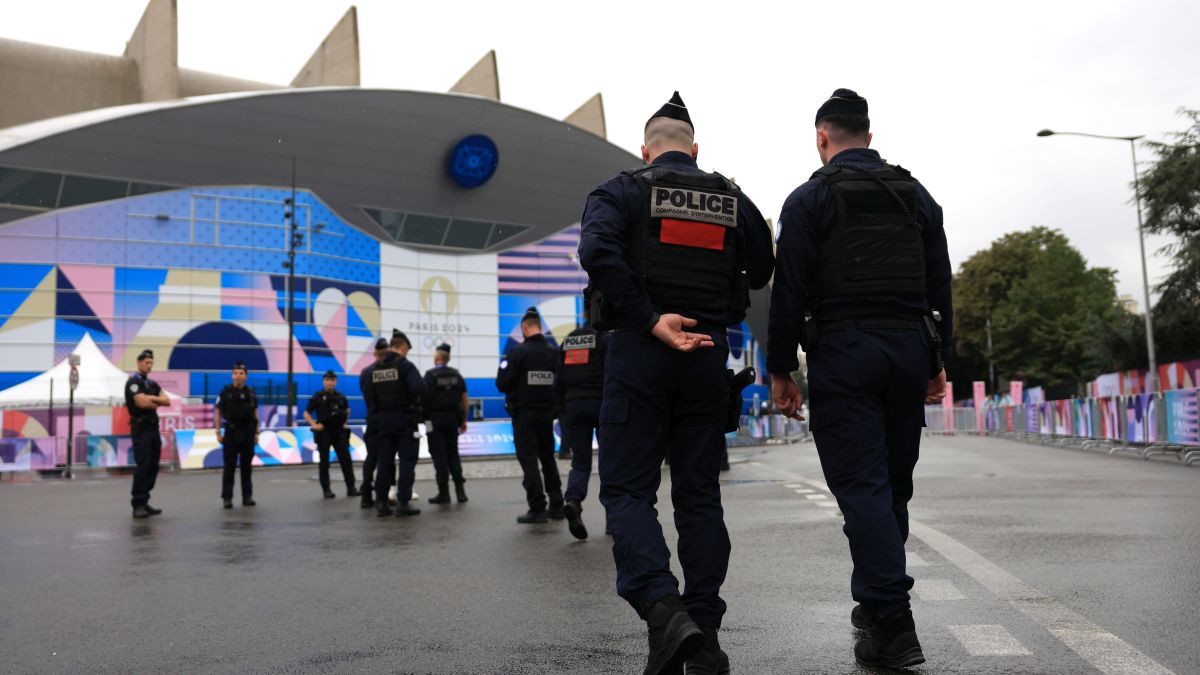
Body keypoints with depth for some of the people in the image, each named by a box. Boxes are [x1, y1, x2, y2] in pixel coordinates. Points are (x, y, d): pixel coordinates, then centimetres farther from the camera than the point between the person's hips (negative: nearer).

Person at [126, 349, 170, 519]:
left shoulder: (152, 384, 18)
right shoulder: (133, 381, -7)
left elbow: (167, 401, 7)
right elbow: (141, 403, -20)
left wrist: (151, 398, -9)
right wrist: (156, 403, -1)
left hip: (154, 428, 8)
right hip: (141, 428, -8)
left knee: (153, 466, 7)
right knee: (143, 466, -11)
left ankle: (144, 502, 13)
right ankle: (137, 505, -7)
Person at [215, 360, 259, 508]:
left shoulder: (250, 393, 7)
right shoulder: (225, 392, -1)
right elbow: (218, 413, 1)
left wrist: (256, 433, 6)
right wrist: (218, 432, -5)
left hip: (248, 433, 3)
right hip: (231, 432, -3)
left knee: (246, 466, 7)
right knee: (229, 466, -1)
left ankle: (247, 497, 13)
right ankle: (227, 498, 4)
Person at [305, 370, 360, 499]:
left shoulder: (341, 397, 6)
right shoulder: (317, 397, -3)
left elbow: (347, 410, 25)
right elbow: (306, 413, 0)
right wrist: (314, 425, -12)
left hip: (339, 432, 3)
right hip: (324, 433, -3)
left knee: (346, 459, -1)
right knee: (324, 462, 3)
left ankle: (351, 487, 5)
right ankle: (326, 489, 10)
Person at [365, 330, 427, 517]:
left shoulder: (375, 368, 6)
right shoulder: (405, 365, -12)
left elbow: (368, 394, 6)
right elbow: (420, 388, -23)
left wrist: (375, 412, 15)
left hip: (384, 419, 5)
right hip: (405, 419, -5)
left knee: (384, 461, 9)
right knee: (407, 461, 1)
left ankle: (381, 503, 9)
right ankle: (403, 503, -3)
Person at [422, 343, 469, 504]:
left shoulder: (430, 375, -8)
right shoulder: (456, 375, 6)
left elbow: (424, 396, -13)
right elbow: (464, 399, 5)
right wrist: (463, 420, 11)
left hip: (435, 418, -4)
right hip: (452, 418, 4)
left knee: (439, 455, 1)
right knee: (453, 453, 12)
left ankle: (444, 492, 1)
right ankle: (460, 490, 7)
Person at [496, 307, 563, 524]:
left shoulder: (517, 352, -13)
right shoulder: (554, 353, 0)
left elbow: (502, 384, -14)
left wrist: (514, 391, 7)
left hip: (524, 413, -5)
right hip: (547, 412, 5)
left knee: (528, 459, 0)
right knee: (548, 458, 16)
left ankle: (537, 508, -4)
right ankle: (556, 505, 18)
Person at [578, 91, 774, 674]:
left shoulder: (623, 190, 1)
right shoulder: (733, 199, 12)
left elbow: (597, 251, -18)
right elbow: (762, 271, 18)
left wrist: (651, 320, -17)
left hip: (639, 349, -3)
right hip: (709, 353, 4)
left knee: (627, 489, 1)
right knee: (699, 493, 9)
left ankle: (663, 610, -18)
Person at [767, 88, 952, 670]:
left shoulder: (810, 198, -1)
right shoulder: (917, 196, 14)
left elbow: (789, 289, -7)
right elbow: (940, 285, 14)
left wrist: (780, 369, -3)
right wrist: (937, 362, 18)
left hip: (842, 353, -5)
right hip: (910, 348, 5)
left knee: (862, 487, -5)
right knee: (894, 485, 13)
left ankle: (893, 625, -9)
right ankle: (877, 605, 25)